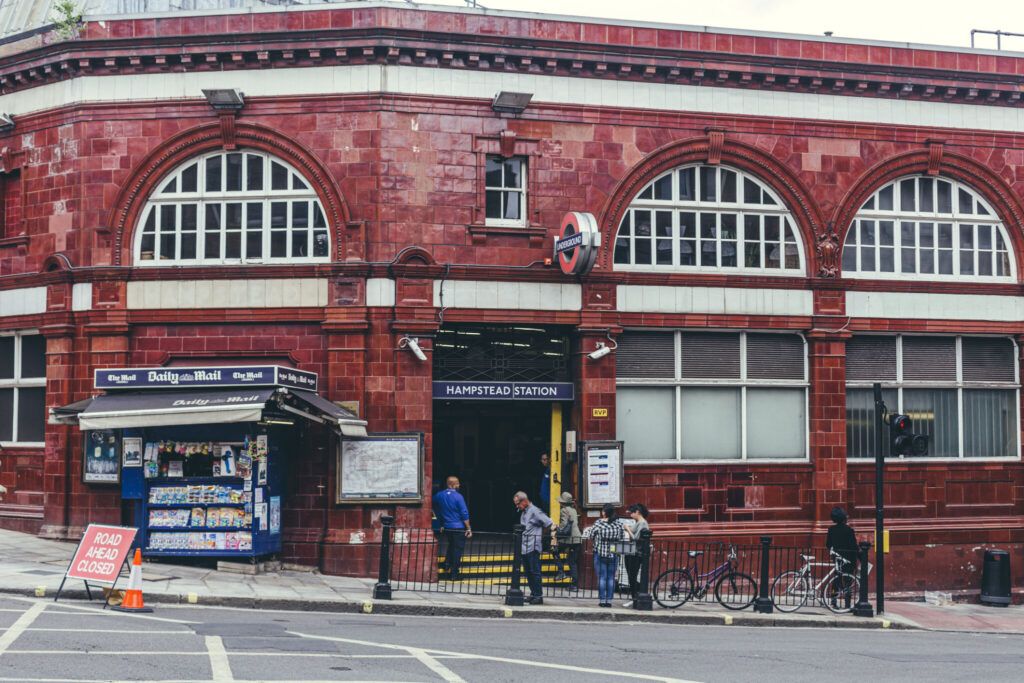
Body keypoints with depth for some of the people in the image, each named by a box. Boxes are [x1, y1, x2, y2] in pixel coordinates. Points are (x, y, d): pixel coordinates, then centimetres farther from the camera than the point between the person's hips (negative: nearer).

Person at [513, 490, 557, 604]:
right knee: (528, 572, 11)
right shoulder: (523, 512, 15)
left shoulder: (534, 511, -11)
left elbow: (551, 524, -13)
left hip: (533, 548, -9)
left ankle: (539, 596, 0)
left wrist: (553, 539, -19)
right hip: (524, 548, 9)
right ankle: (533, 595, 18)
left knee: (535, 572, -5)